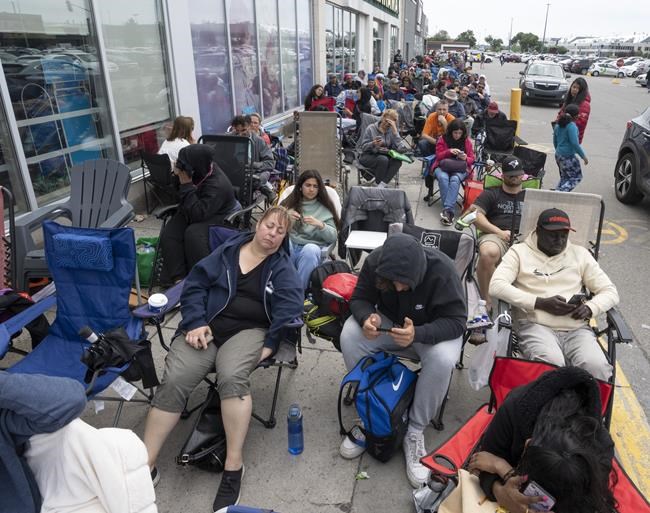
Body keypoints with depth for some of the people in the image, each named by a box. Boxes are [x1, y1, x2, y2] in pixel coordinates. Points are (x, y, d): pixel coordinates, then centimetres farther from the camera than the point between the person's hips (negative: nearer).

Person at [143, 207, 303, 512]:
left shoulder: (282, 267, 9)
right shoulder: (228, 250, 13)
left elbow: (291, 305, -6)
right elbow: (195, 284, 9)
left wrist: (271, 343, -16)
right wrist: (195, 322, -6)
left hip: (248, 330, -2)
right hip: (208, 326, 2)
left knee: (232, 377, -33)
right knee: (173, 380, -21)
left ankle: (234, 466, -22)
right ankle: (145, 465, -13)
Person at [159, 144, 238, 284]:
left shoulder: (218, 185, -33)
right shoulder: (201, 168, -12)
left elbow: (198, 214, -36)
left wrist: (186, 185, -36)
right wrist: (177, 176, -15)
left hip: (218, 216, -7)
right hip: (192, 210, 8)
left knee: (193, 235, -34)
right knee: (168, 234, -14)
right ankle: (178, 277, -14)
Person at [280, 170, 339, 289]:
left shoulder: (324, 208, 11)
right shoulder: (290, 203, 15)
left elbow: (333, 236, 1)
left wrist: (320, 224, -17)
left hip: (312, 248, -1)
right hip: (288, 247, 1)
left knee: (310, 249, -36)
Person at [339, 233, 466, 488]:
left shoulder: (442, 270, -30)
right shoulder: (375, 261, -22)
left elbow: (456, 321, -27)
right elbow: (360, 299, -10)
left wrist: (417, 334, -45)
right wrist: (366, 317, -35)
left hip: (431, 331, -2)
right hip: (388, 321, 3)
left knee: (443, 359, -35)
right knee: (349, 336, -24)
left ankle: (415, 432, -12)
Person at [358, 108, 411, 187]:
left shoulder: (392, 131, 4)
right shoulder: (371, 128, -2)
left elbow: (398, 147, -14)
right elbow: (363, 147, -6)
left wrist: (395, 131, -19)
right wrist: (373, 144, -26)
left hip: (385, 156, 3)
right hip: (368, 156, -3)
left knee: (397, 161, -28)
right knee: (383, 159, -35)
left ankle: (381, 185, -29)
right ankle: (378, 184, -17)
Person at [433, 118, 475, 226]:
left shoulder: (467, 141, 9)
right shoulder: (442, 139, 7)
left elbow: (472, 159, 8)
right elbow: (438, 156, 0)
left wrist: (465, 158, -16)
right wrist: (449, 151, -18)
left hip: (460, 169, 0)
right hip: (443, 167, 0)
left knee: (455, 179, -36)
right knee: (443, 178, -36)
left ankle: (447, 210, -46)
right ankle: (450, 211, -39)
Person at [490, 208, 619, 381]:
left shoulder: (580, 254, 20)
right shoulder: (519, 252, 10)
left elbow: (610, 292, 21)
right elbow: (496, 286, -5)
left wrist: (590, 308, -3)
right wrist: (540, 303, -12)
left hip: (577, 329, 3)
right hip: (536, 326, -3)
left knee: (597, 367, -28)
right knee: (551, 364, -34)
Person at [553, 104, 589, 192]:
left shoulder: (558, 125, 8)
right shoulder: (572, 126, -17)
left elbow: (555, 141, 17)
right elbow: (575, 143, -21)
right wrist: (583, 156, -14)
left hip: (558, 155, 8)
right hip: (568, 156, -8)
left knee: (564, 177, 19)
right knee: (576, 178, 1)